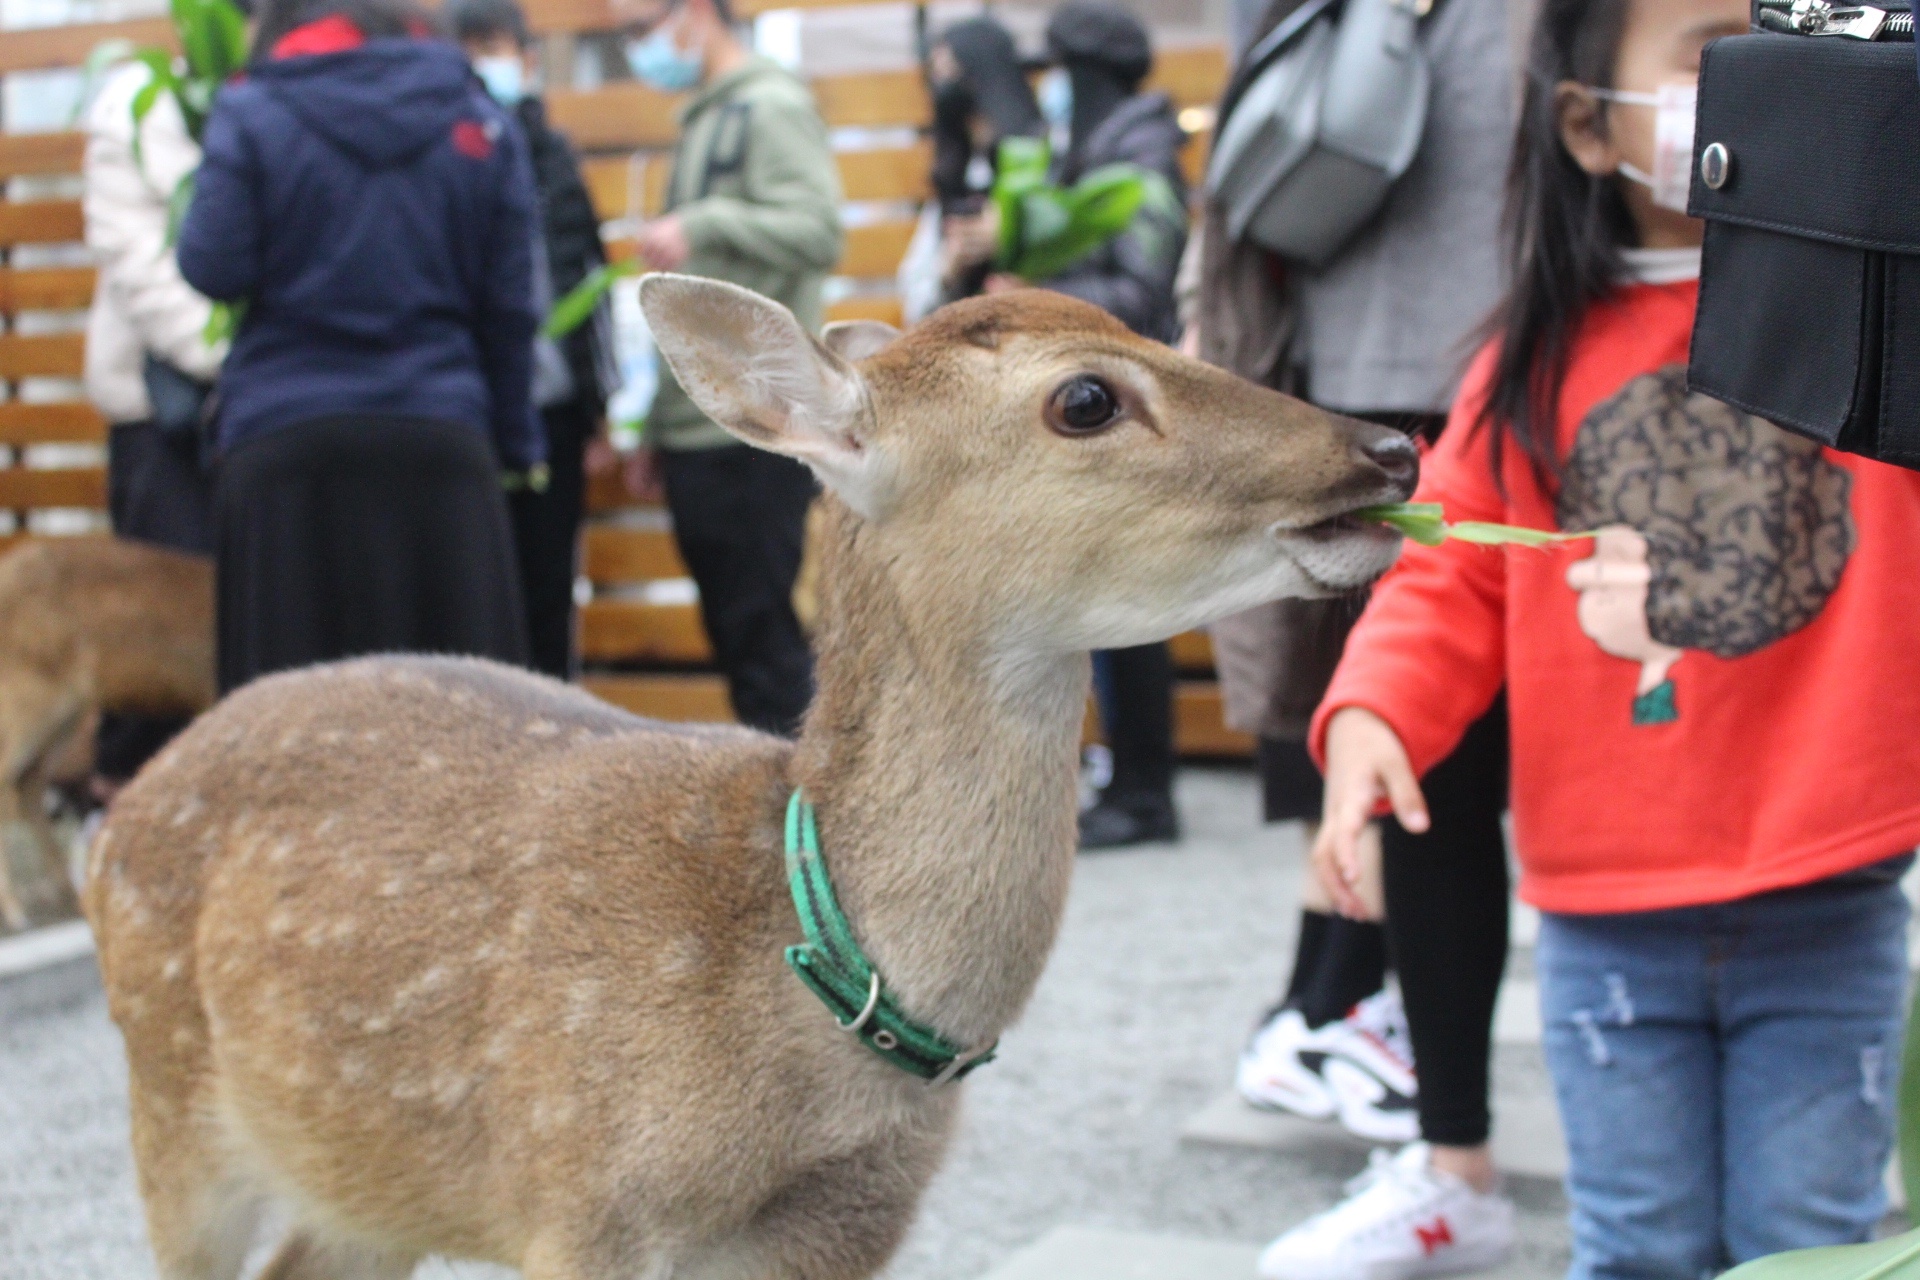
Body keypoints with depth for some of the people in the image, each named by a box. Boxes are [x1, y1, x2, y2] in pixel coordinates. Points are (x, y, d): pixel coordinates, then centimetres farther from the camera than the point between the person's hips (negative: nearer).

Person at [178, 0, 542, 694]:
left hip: (284, 440, -2)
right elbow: (509, 304, 6)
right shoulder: (480, 121, 7)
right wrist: (516, 440, 13)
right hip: (441, 437, 2)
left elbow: (214, 268, -6)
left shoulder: (250, 116, -2)